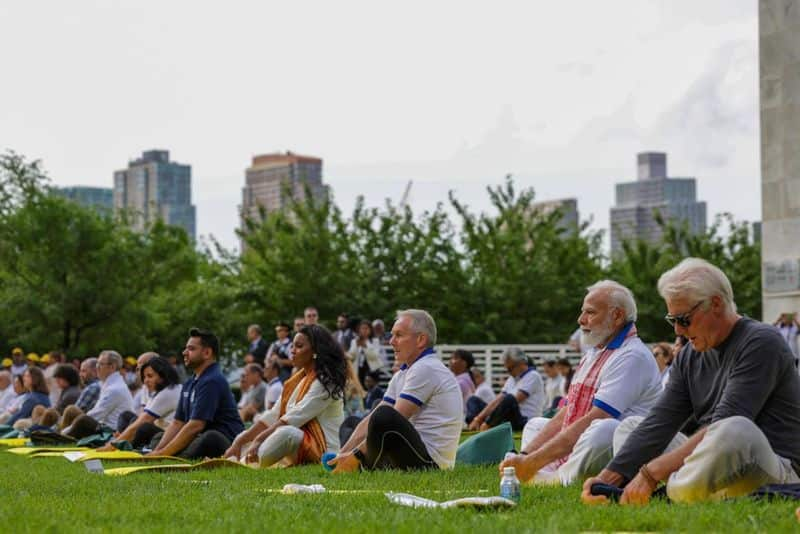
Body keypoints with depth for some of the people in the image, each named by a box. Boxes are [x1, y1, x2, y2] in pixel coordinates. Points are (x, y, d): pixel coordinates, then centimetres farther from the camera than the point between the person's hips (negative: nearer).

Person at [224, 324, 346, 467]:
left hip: (321, 450, -9)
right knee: (245, 439, 8)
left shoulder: (325, 381, -9)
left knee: (286, 433, -36)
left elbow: (295, 417, -19)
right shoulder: (296, 381, 18)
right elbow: (272, 416, 10)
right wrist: (239, 442, -1)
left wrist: (259, 439, -25)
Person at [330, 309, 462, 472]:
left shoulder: (426, 369, -13)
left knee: (384, 415, -35)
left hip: (430, 461, -10)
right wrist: (342, 454, 0)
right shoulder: (402, 375, 18)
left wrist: (356, 456, -16)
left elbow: (391, 421, -18)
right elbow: (371, 419, 12)